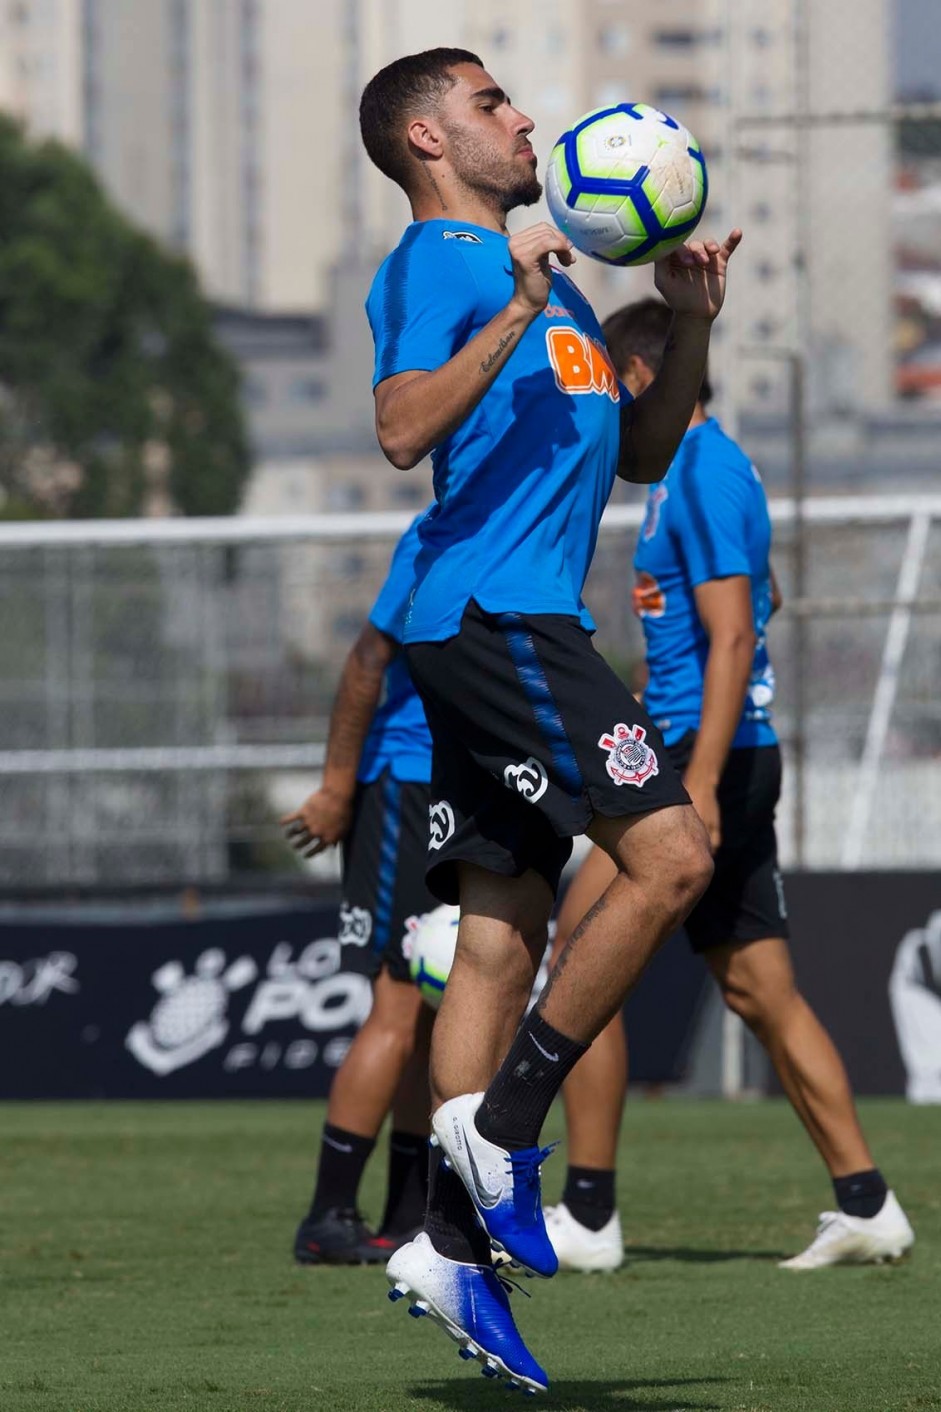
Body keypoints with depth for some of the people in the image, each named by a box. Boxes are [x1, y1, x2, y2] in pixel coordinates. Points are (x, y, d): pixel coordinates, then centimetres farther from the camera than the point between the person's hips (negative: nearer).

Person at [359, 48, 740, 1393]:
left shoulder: (545, 273, 25)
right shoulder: (433, 263, -3)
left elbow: (642, 452, 28)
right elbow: (404, 428, -18)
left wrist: (693, 323, 16)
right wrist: (519, 307, -23)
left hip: (526, 624, 9)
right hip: (490, 610, -9)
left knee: (504, 927, 5)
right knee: (670, 856, -17)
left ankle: (453, 1242, 2)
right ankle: (500, 1123, -12)